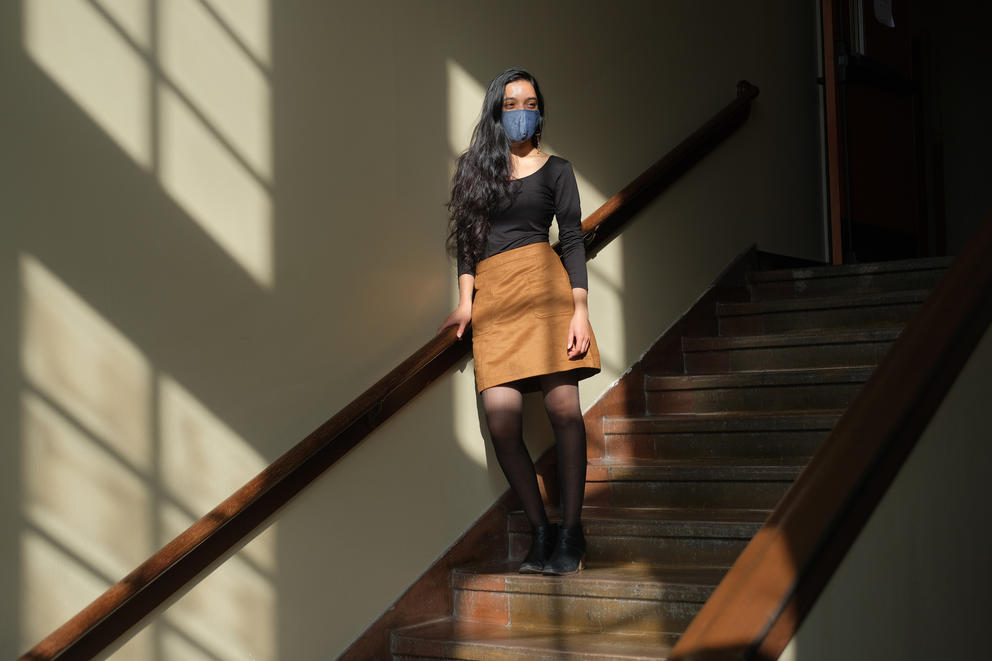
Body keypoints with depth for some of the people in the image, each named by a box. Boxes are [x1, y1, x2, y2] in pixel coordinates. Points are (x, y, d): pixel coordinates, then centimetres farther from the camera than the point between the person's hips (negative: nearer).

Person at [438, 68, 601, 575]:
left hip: (543, 285, -2)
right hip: (490, 295, 2)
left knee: (563, 407, -12)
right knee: (501, 420, -12)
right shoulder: (474, 166, 20)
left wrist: (580, 309, -5)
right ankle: (540, 531, 0)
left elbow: (572, 241, 7)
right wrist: (465, 300, 8)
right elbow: (468, 238, 19)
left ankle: (570, 534, -3)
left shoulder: (554, 169, 13)